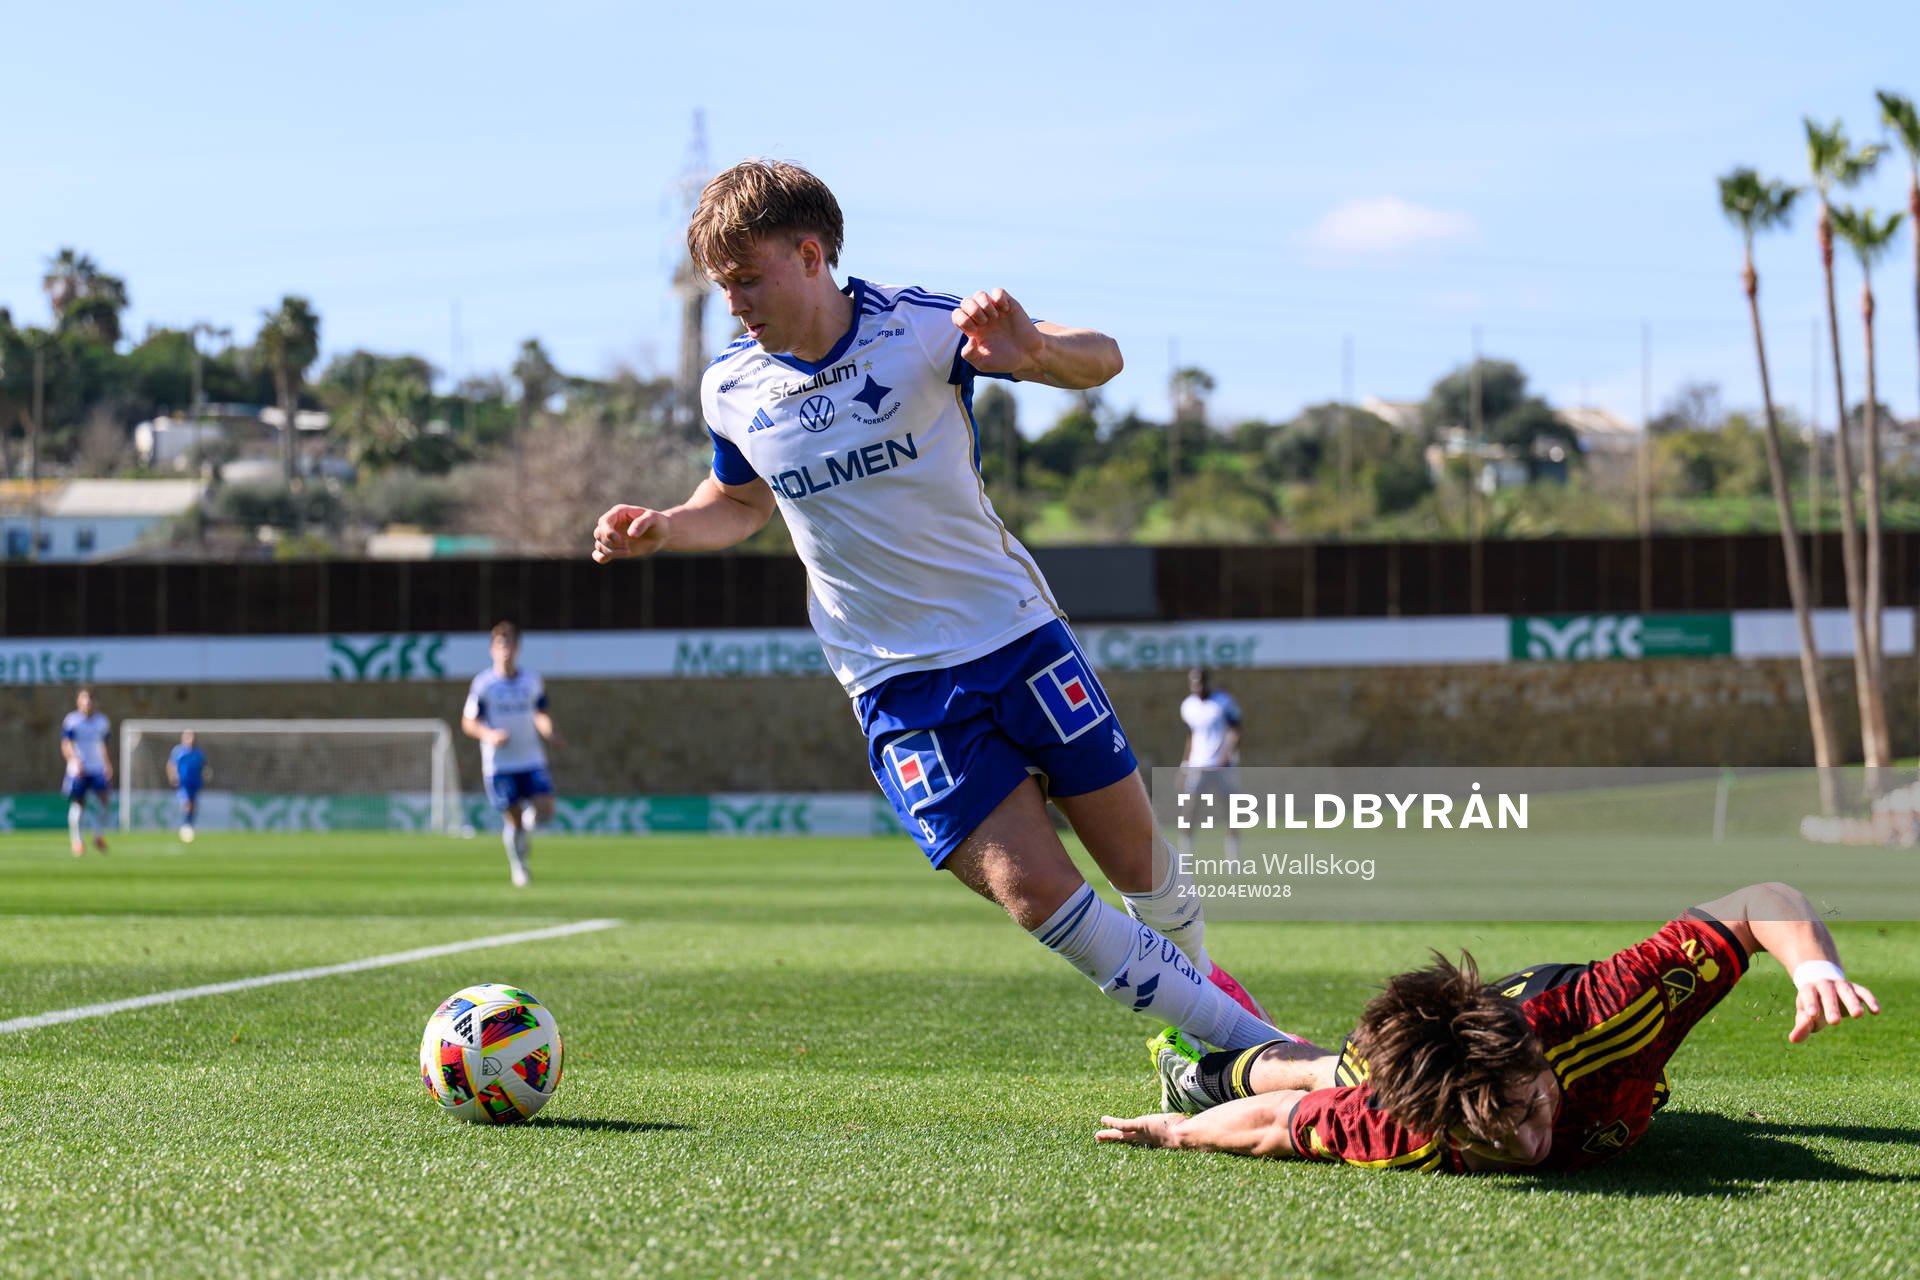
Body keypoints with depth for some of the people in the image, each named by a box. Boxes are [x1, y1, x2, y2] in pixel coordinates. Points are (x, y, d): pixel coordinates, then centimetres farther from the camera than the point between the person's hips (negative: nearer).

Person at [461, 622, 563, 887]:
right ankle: (518, 867, 20)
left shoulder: (532, 681, 5)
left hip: (531, 760, 3)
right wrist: (489, 734, -20)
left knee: (545, 811, -12)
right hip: (499, 763, -3)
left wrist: (550, 733, -5)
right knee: (513, 820, -2)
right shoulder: (482, 684, -4)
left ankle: (530, 817, 23)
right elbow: (468, 723, -1)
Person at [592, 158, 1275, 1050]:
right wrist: (660, 529, -2)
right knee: (1032, 891, -13)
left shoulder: (919, 329, -13)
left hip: (1017, 631, -1)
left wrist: (1037, 351, -36)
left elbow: (1100, 361, -13)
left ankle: (1197, 977, 39)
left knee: (1135, 857, 5)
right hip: (898, 683, 1)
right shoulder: (731, 391, -2)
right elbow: (742, 504, 19)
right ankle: (1253, 1045, -1)